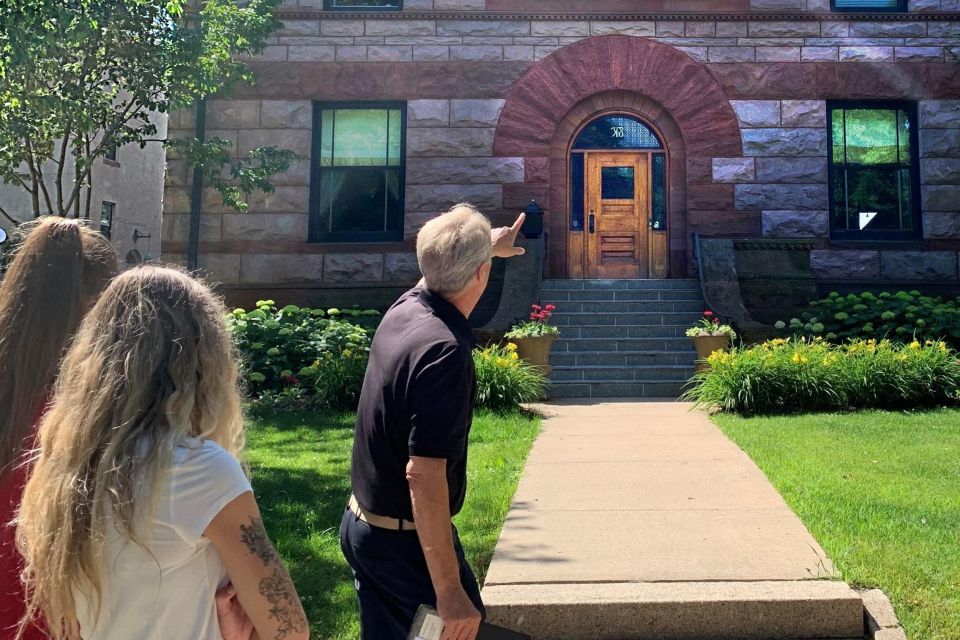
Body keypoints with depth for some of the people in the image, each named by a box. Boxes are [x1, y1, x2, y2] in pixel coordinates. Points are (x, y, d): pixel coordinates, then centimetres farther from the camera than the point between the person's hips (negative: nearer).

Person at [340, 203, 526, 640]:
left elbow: (443, 268, 23)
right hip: (405, 540, -8)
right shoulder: (445, 350, -28)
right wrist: (450, 591, -27)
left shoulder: (405, 308, -3)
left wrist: (491, 244, 41)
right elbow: (423, 475, -31)